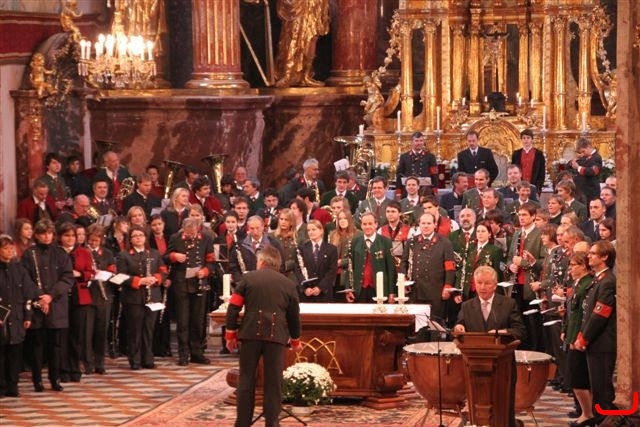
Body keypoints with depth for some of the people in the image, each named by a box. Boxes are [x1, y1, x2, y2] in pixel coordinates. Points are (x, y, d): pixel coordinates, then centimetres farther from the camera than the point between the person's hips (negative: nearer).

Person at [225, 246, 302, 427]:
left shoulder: (248, 278, 6)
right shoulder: (288, 284, 11)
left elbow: (234, 307, 1)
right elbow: (294, 315, 16)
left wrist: (230, 334, 8)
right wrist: (295, 340, 30)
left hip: (251, 332, 0)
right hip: (276, 335, 1)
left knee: (246, 379, 7)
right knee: (273, 381, 6)